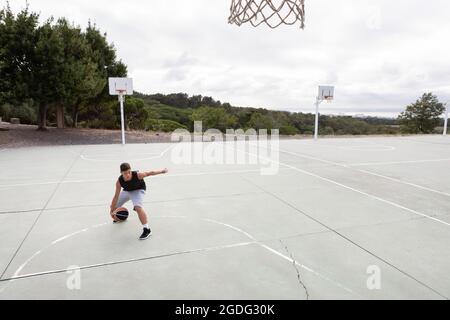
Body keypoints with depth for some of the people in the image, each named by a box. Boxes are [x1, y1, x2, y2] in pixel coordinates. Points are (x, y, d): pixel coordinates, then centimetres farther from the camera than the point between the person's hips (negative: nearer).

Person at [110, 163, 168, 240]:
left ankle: (147, 230, -22)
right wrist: (112, 210, -18)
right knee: (113, 206, 14)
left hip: (138, 190, -4)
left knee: (138, 207, -31)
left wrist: (161, 171, -15)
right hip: (126, 190, 5)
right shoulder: (119, 181, -30)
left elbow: (149, 173, -21)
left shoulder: (137, 175, -38)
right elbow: (116, 196, -21)